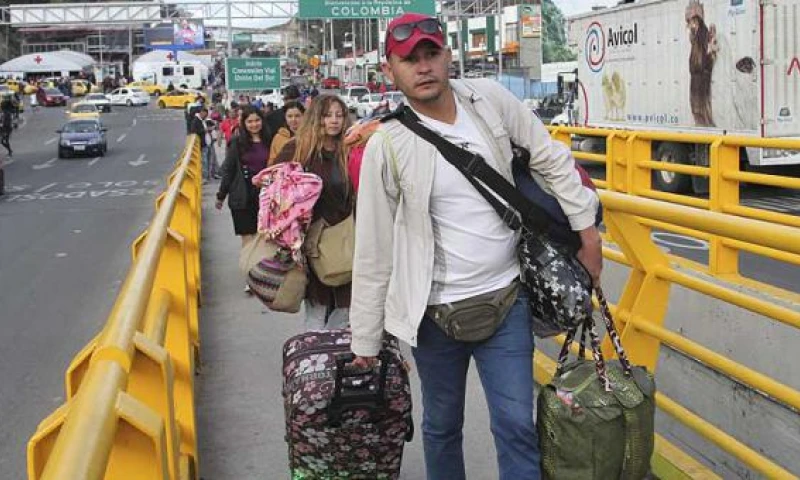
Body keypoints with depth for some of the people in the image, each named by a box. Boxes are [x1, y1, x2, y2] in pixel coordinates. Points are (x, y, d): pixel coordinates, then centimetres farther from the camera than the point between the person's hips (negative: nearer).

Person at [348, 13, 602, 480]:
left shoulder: (490, 99, -5)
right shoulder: (386, 146, -12)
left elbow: (551, 158, 8)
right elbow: (373, 252, -6)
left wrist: (587, 228, 6)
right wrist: (366, 341, -1)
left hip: (506, 299, 2)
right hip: (437, 309, -1)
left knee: (517, 426, 2)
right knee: (442, 427, 16)